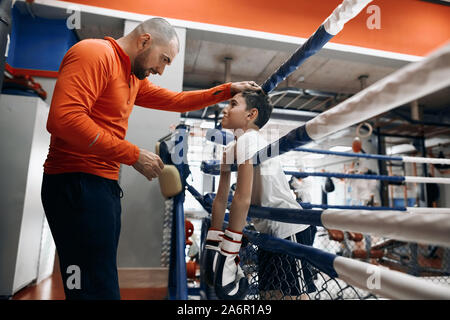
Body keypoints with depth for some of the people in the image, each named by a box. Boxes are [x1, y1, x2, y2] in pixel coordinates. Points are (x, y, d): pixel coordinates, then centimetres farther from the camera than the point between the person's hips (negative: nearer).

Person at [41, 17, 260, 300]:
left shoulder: (133, 78, 20)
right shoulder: (94, 53, -9)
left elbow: (175, 100, 22)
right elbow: (63, 118, -21)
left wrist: (228, 90, 18)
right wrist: (133, 155, -18)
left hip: (105, 184, 10)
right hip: (78, 182, -10)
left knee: (101, 283, 15)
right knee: (97, 289, -8)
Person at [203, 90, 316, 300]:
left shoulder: (248, 138, -21)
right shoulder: (229, 149, 6)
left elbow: (242, 198, -26)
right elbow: (221, 198, 4)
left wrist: (228, 252, -22)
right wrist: (212, 244, 3)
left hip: (290, 230, -9)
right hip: (270, 232, 9)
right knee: (268, 292, 18)